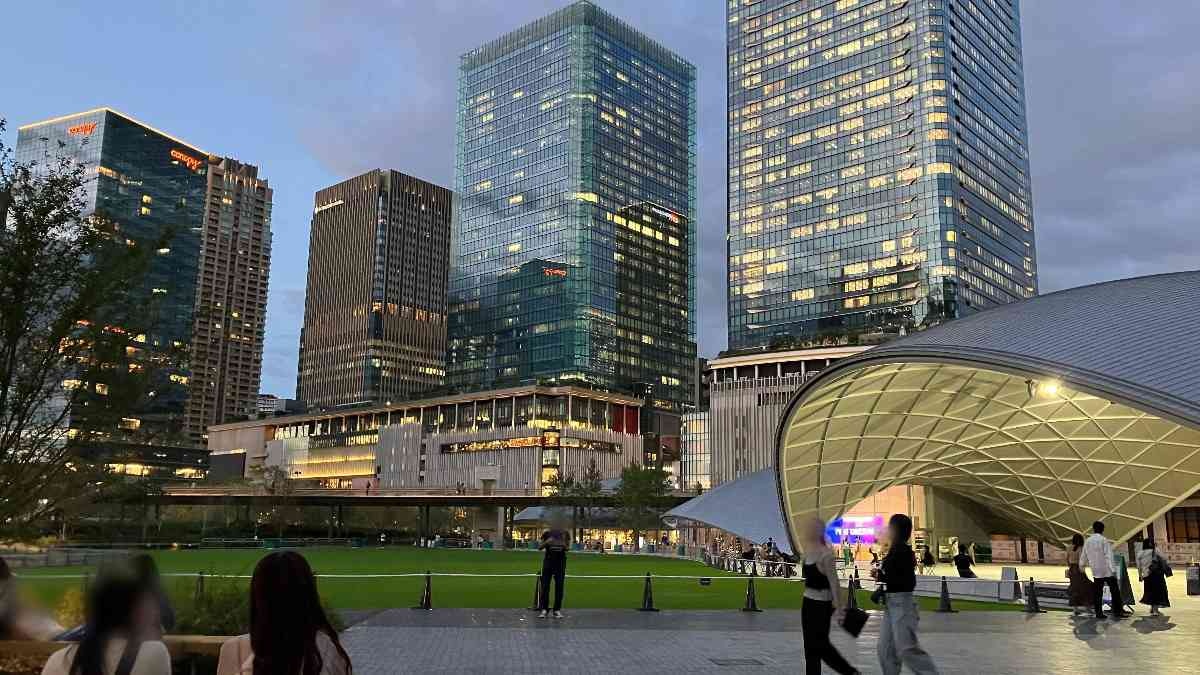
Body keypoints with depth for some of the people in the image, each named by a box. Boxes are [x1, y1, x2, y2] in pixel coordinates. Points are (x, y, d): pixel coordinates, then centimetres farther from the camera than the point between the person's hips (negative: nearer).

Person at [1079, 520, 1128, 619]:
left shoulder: (1087, 541, 5)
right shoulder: (1104, 540, -9)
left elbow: (1083, 556, 14)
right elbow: (1108, 556, -15)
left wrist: (1081, 566, 30)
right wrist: (1113, 569, -15)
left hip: (1096, 571, 5)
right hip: (1107, 570, -4)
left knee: (1097, 592, 7)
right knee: (1115, 591, 3)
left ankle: (1098, 612, 6)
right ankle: (1118, 611, 2)